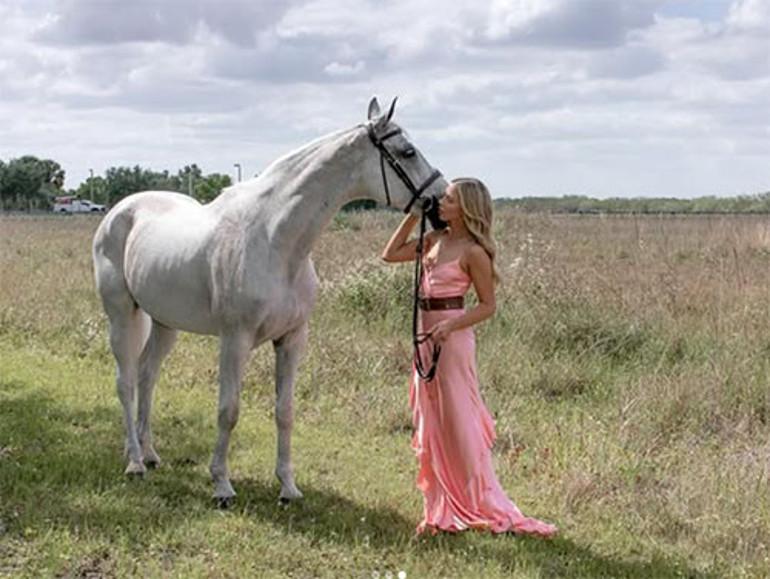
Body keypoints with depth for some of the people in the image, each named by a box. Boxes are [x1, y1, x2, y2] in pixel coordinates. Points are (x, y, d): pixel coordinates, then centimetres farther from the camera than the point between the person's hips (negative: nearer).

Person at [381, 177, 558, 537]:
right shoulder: (435, 240, 9)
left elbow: (488, 305, -10)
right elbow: (390, 254, 15)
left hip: (452, 339, -8)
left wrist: (450, 325, -25)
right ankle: (442, 509, 21)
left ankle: (483, 505, 8)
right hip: (426, 338, 8)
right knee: (431, 425, 12)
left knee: (458, 422, -3)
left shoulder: (472, 251, -13)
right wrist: (413, 215, 8)